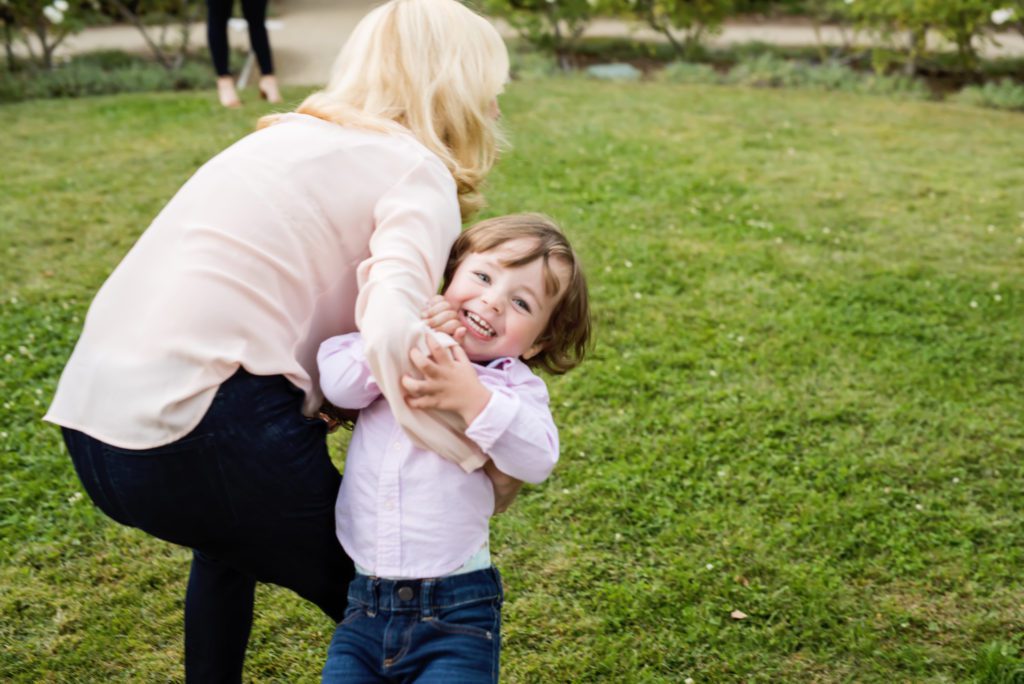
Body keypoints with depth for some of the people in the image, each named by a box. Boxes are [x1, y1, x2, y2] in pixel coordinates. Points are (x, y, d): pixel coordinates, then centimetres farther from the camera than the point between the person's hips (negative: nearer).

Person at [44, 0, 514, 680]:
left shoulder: (293, 136, 20)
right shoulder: (418, 172, -3)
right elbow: (394, 334, -21)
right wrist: (489, 457, -10)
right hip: (198, 436, -8)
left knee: (233, 537, 36)